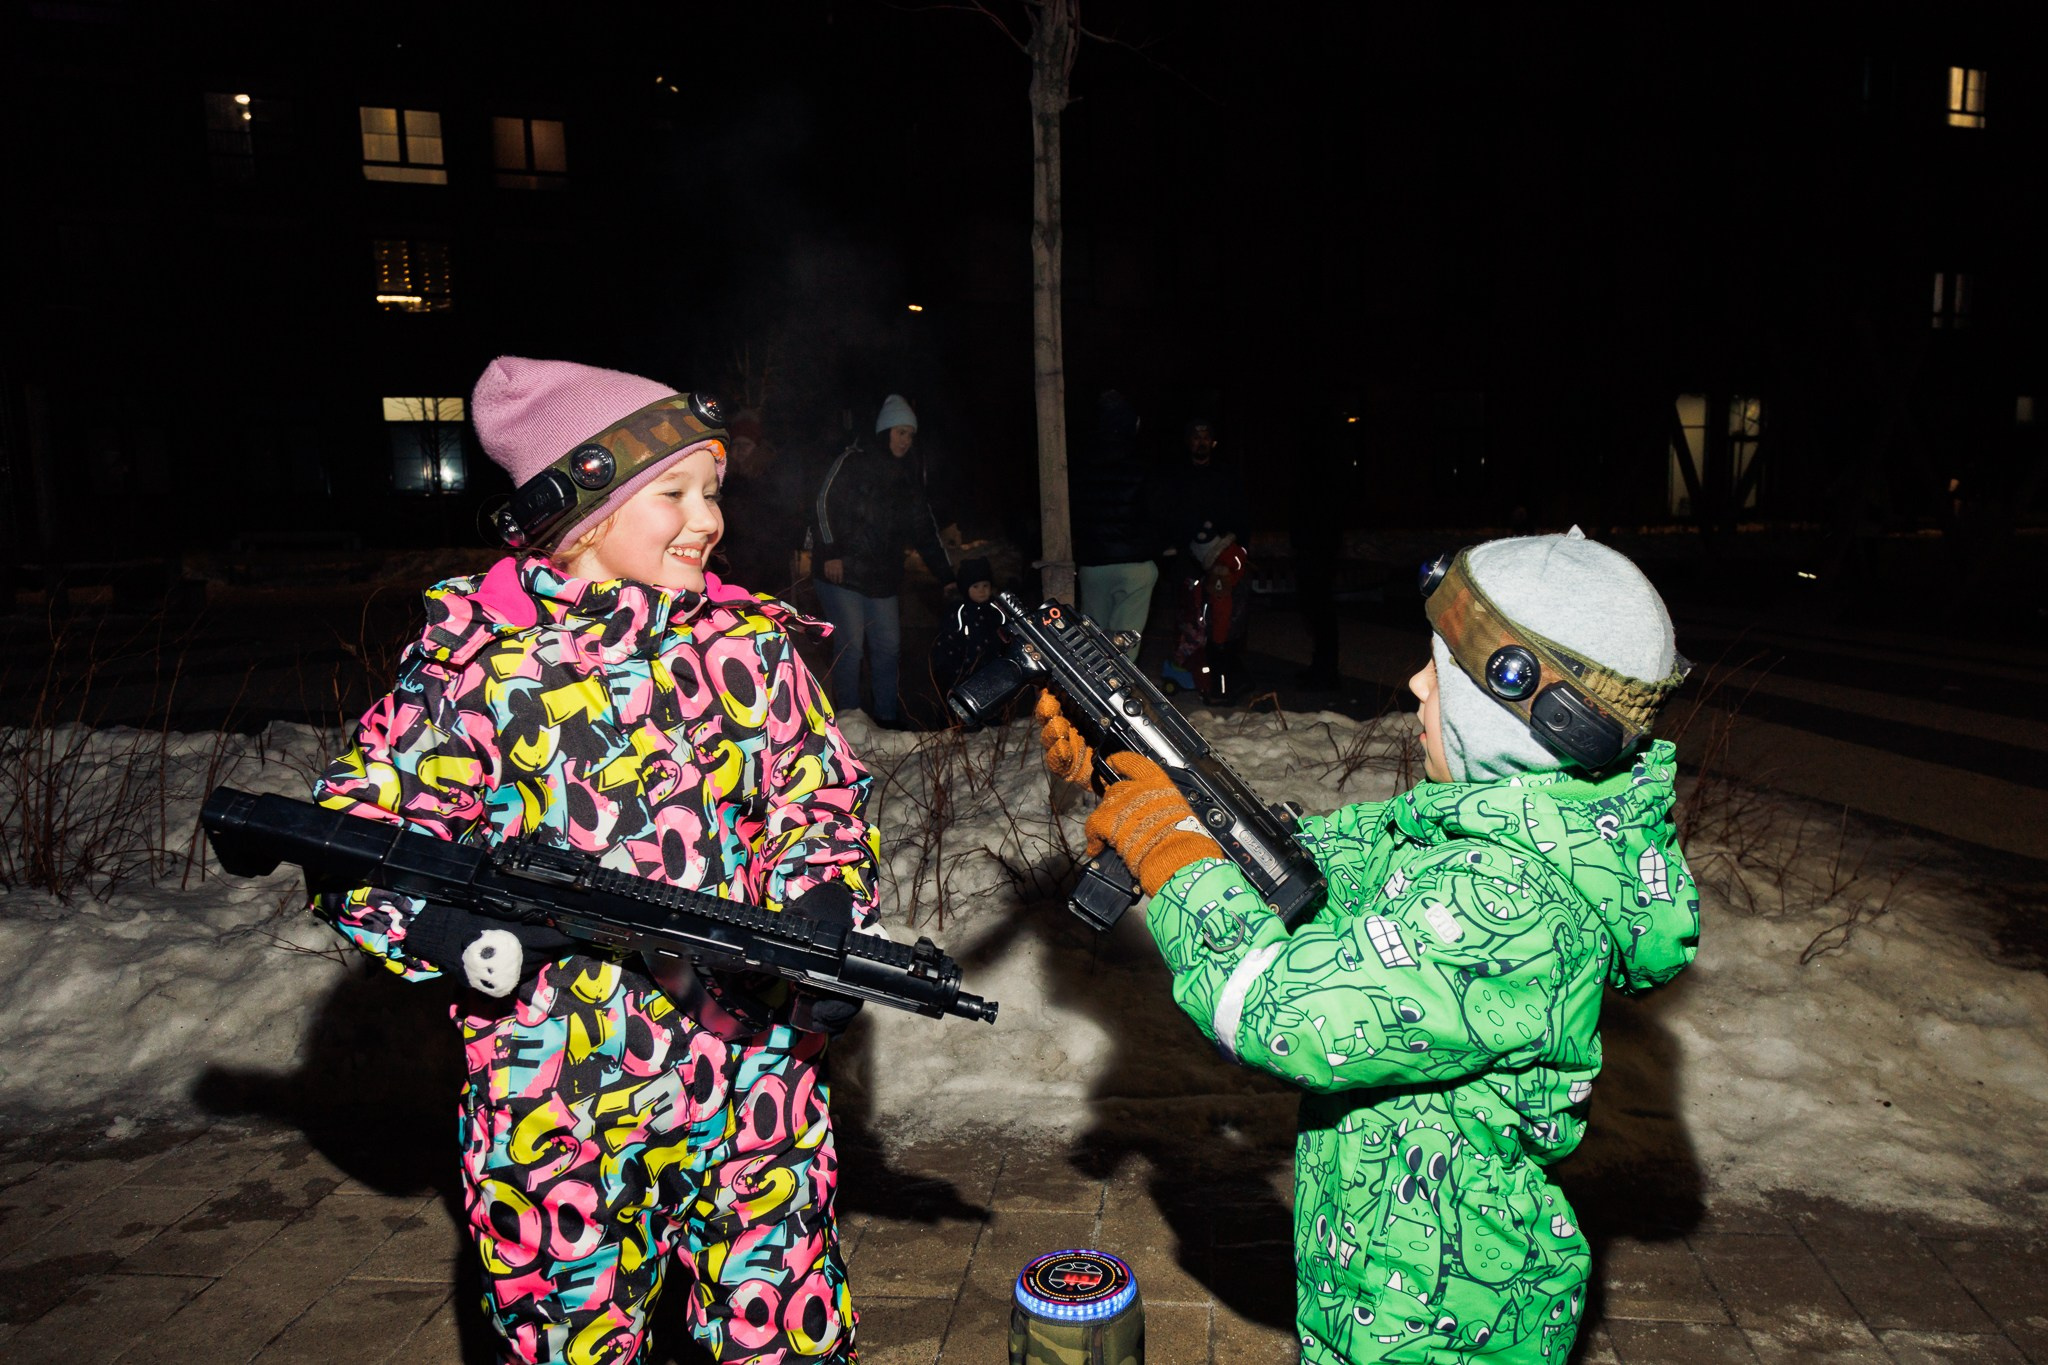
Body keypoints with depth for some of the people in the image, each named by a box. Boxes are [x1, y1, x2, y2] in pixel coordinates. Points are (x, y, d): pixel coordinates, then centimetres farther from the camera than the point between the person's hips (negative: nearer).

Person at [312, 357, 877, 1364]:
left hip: (756, 1068, 2)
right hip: (556, 1091, -1)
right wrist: (456, 930, -18)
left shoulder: (750, 641, 2)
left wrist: (825, 903, -13)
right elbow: (354, 835, -2)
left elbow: (821, 801, 5)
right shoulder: (474, 656, -5)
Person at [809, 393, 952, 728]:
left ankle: (888, 719, 17)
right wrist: (830, 552, -17)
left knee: (888, 646, 6)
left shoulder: (910, 472, 14)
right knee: (850, 646, -7)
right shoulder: (853, 461, -3)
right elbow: (825, 503, -9)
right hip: (842, 571, -6)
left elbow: (923, 527, 15)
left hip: (883, 577, 6)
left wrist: (945, 573, 10)